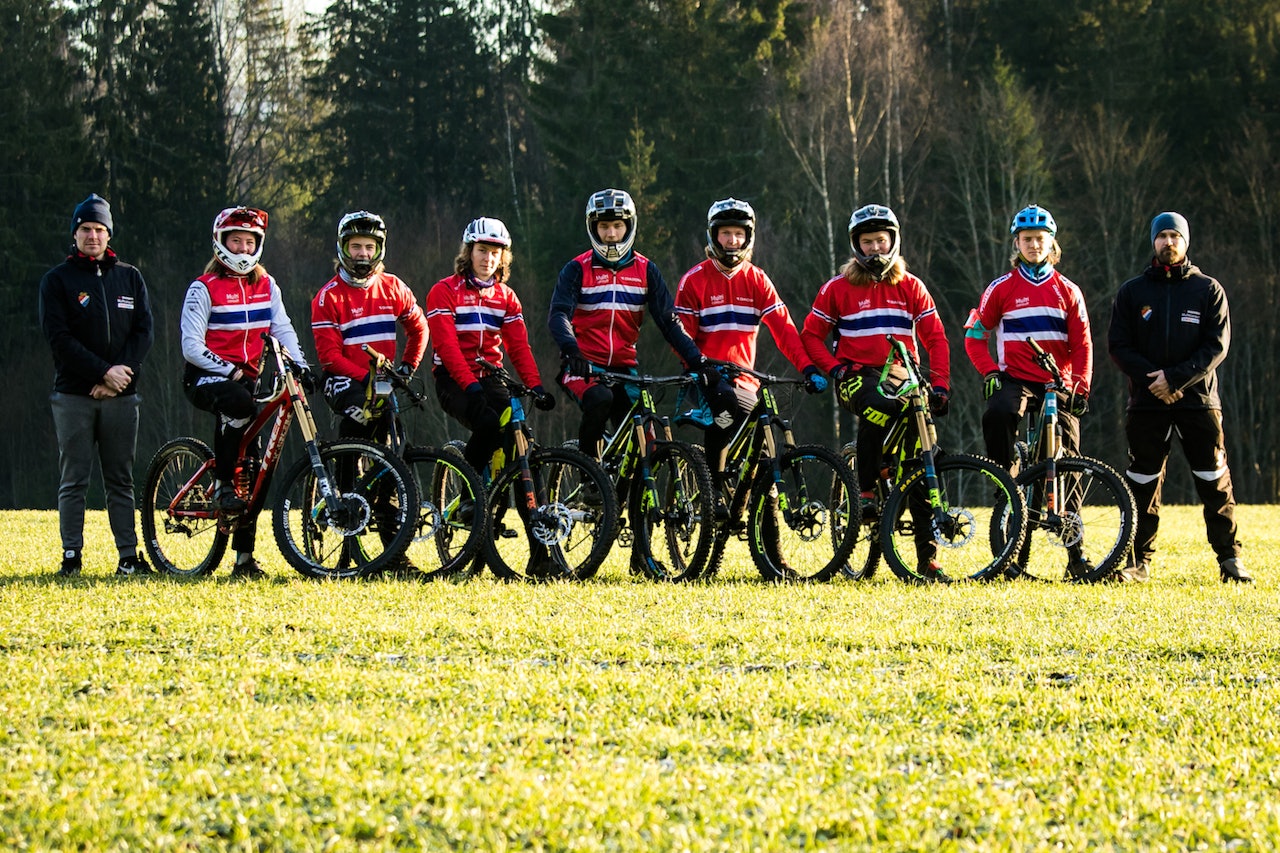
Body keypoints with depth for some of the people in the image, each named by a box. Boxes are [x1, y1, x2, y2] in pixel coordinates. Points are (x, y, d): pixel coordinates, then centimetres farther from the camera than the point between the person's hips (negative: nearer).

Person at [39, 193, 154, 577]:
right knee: (74, 481, -2)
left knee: (121, 481, 4)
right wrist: (104, 371, -15)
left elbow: (144, 332, 6)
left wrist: (120, 376, -9)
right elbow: (59, 338, -7)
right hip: (73, 396, -2)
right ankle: (71, 556, 1)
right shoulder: (57, 280, 3)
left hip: (120, 395, 2)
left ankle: (129, 556, 5)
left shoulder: (130, 278, 12)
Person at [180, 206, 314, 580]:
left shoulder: (266, 285, 10)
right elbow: (192, 346, -11)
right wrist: (229, 371, -20)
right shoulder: (204, 289, -6)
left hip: (245, 377, 5)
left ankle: (244, 557, 1)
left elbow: (283, 329, 3)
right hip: (206, 377, -5)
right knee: (238, 405, -39)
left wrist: (300, 364, -14)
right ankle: (223, 487, -24)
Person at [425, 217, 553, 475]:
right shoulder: (445, 291, -4)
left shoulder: (506, 296, 12)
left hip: (490, 379, 5)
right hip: (454, 381, -5)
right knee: (488, 423, -31)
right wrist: (471, 386, -28)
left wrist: (536, 387, -14)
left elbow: (519, 347, 3)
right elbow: (447, 346, -15)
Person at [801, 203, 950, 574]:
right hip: (857, 374, -3)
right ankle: (866, 493, -26)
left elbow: (935, 338, 12)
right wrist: (834, 368, -8)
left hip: (900, 377, 3)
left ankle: (927, 554, -5)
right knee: (878, 408, -39)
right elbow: (811, 335, 9)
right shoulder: (839, 289, 7)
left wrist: (940, 384, 0)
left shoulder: (910, 287, 12)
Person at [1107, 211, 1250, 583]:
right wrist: (1152, 378, -12)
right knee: (1143, 483, 2)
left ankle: (1230, 557, 2)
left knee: (1215, 482, -3)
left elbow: (1217, 346, -2)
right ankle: (1138, 560, 8)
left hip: (1198, 398, -1)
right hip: (1147, 400, 1)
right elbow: (1118, 346, 4)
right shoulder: (1132, 292, 9)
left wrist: (1175, 378, -14)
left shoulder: (1208, 290, 6)